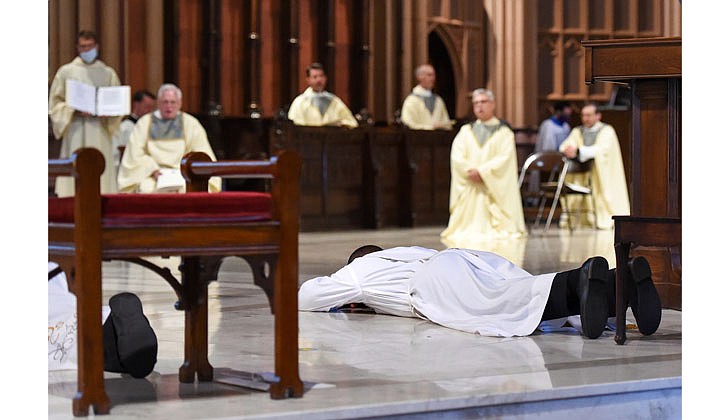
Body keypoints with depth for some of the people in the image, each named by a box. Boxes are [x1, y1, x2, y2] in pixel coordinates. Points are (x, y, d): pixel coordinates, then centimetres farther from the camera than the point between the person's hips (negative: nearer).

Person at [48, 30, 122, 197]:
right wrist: (74, 111, -12)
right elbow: (55, 103, 5)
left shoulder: (108, 73, 12)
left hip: (100, 132, 1)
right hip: (75, 131, -1)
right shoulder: (66, 71, 8)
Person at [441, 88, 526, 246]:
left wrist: (482, 172, -17)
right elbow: (456, 156, 3)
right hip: (469, 189, 3)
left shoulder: (503, 131, 7)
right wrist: (471, 171, -14)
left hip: (495, 190, -3)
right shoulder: (466, 131, 16)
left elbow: (504, 158, -7)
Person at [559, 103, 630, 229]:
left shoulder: (607, 130, -2)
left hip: (602, 173, -4)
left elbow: (601, 149, -20)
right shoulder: (577, 131, 15)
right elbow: (564, 147, 0)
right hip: (580, 175, 4)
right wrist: (567, 151, -26)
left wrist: (578, 151, -33)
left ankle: (605, 218, -17)